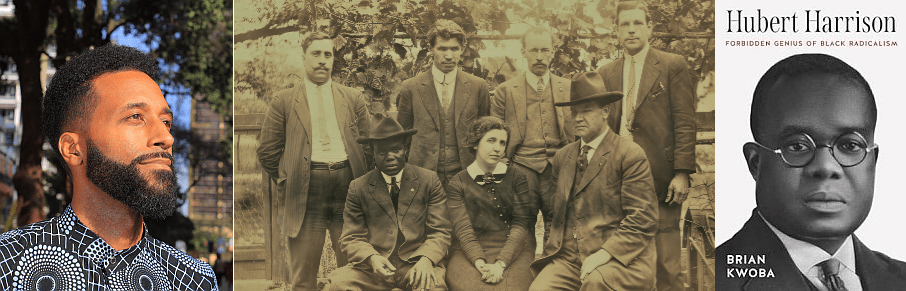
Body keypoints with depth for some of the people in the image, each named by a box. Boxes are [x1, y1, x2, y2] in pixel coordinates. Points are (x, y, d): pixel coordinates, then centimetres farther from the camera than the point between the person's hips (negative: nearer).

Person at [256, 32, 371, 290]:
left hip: (348, 185, 2)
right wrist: (286, 182, 6)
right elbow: (267, 150, 9)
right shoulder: (284, 101, 8)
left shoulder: (353, 98, 13)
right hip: (305, 191, -1)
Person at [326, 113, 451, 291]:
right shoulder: (358, 188, 7)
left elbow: (440, 233, 4)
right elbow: (351, 239, 6)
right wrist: (372, 258, -17)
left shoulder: (429, 181, 7)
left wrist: (426, 259, -17)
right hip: (373, 268, 1)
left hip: (416, 265, -1)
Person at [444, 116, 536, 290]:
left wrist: (501, 263, -14)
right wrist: (480, 263, -20)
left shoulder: (519, 177, 12)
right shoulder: (457, 184, 11)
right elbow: (463, 230, -2)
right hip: (469, 255, 0)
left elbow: (521, 224, 1)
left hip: (513, 252, 0)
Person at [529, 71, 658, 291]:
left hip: (619, 257, -4)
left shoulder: (630, 155, -2)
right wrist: (555, 247, 5)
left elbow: (642, 220, -8)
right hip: (568, 259, 4)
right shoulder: (562, 157, 17)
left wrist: (605, 253, -18)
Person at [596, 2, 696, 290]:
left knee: (666, 263, -2)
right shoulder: (606, 74, 14)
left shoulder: (672, 66, 2)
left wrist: (682, 173, -10)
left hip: (661, 178, -4)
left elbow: (685, 123, -3)